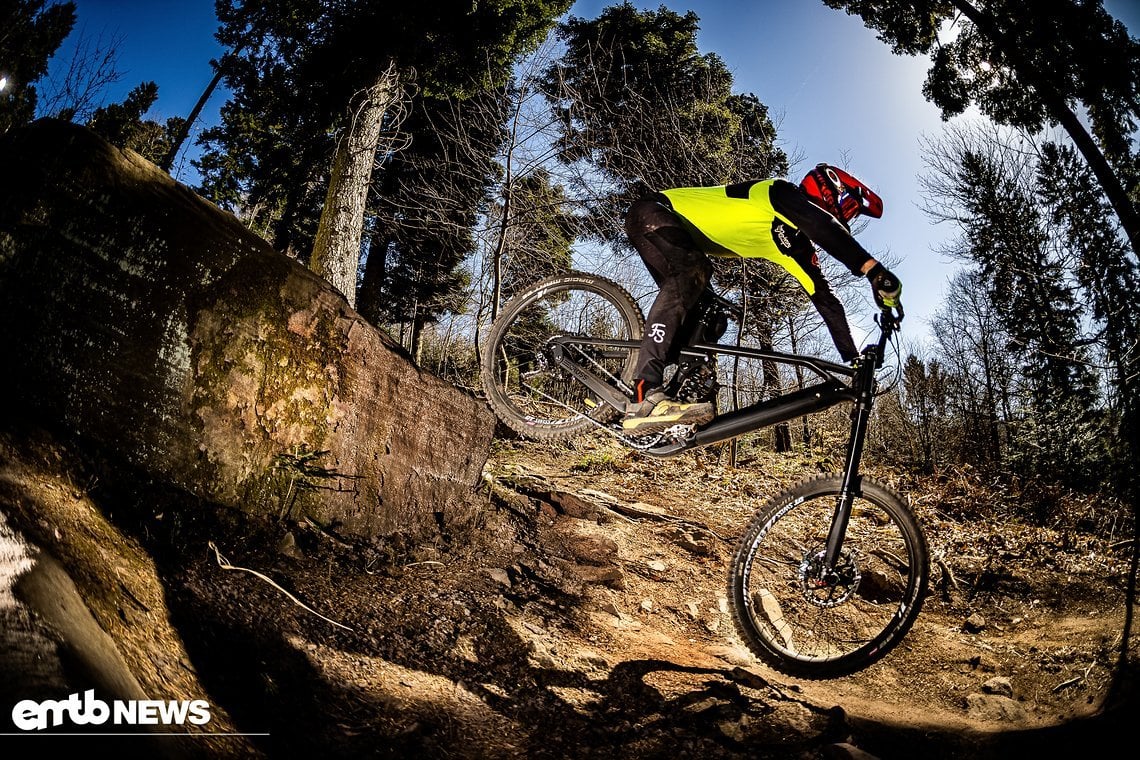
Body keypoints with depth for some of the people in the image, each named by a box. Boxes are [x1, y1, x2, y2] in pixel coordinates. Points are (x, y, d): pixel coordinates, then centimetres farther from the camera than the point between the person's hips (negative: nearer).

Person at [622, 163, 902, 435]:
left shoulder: (796, 245, 8)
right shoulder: (781, 192, -15)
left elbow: (824, 298, 7)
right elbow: (821, 225, -35)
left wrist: (854, 360, 5)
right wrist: (873, 269, -44)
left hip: (684, 241, 10)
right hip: (653, 213, -10)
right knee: (689, 273, -34)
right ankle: (645, 399, -46)